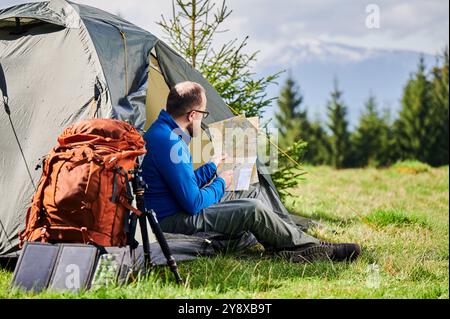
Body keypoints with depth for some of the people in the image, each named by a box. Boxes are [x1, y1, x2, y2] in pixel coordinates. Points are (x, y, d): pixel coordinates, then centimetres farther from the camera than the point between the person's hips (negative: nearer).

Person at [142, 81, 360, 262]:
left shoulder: (164, 131, 11)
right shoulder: (170, 143, -24)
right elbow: (193, 203, -24)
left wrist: (211, 167, 18)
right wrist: (220, 185, -6)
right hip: (170, 220, -11)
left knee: (256, 193, 12)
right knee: (254, 210, -18)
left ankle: (301, 241, 11)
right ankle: (307, 247, -1)